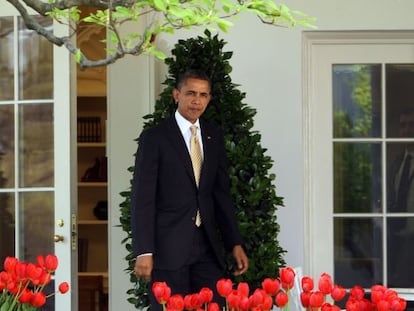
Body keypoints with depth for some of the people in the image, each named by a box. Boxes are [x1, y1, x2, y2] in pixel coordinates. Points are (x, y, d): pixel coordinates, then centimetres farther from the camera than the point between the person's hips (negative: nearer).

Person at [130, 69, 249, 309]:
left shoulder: (214, 137, 13)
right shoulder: (154, 137, -3)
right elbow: (142, 198, -7)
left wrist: (236, 243, 9)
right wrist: (144, 252, -13)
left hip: (208, 245, 5)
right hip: (168, 247, -4)